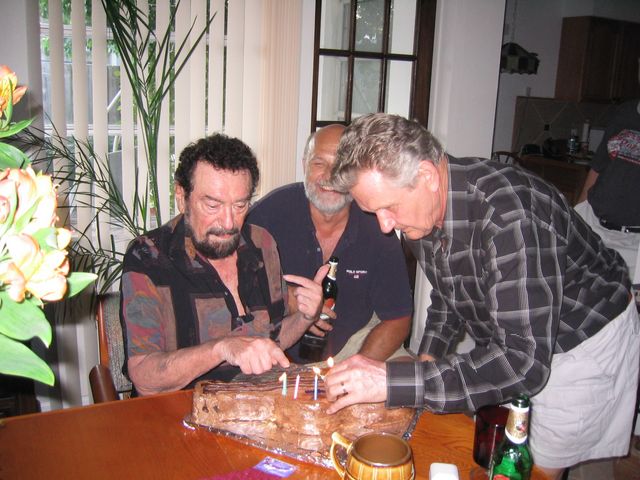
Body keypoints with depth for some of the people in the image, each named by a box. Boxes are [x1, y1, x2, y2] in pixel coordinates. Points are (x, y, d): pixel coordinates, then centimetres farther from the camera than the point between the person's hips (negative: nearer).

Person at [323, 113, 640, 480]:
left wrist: (393, 381, -43)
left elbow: (524, 363, -41)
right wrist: (430, 356, -8)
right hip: (510, 340, 7)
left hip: (585, 340, -7)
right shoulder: (419, 207, -11)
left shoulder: (507, 211, -38)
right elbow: (448, 293, 7)